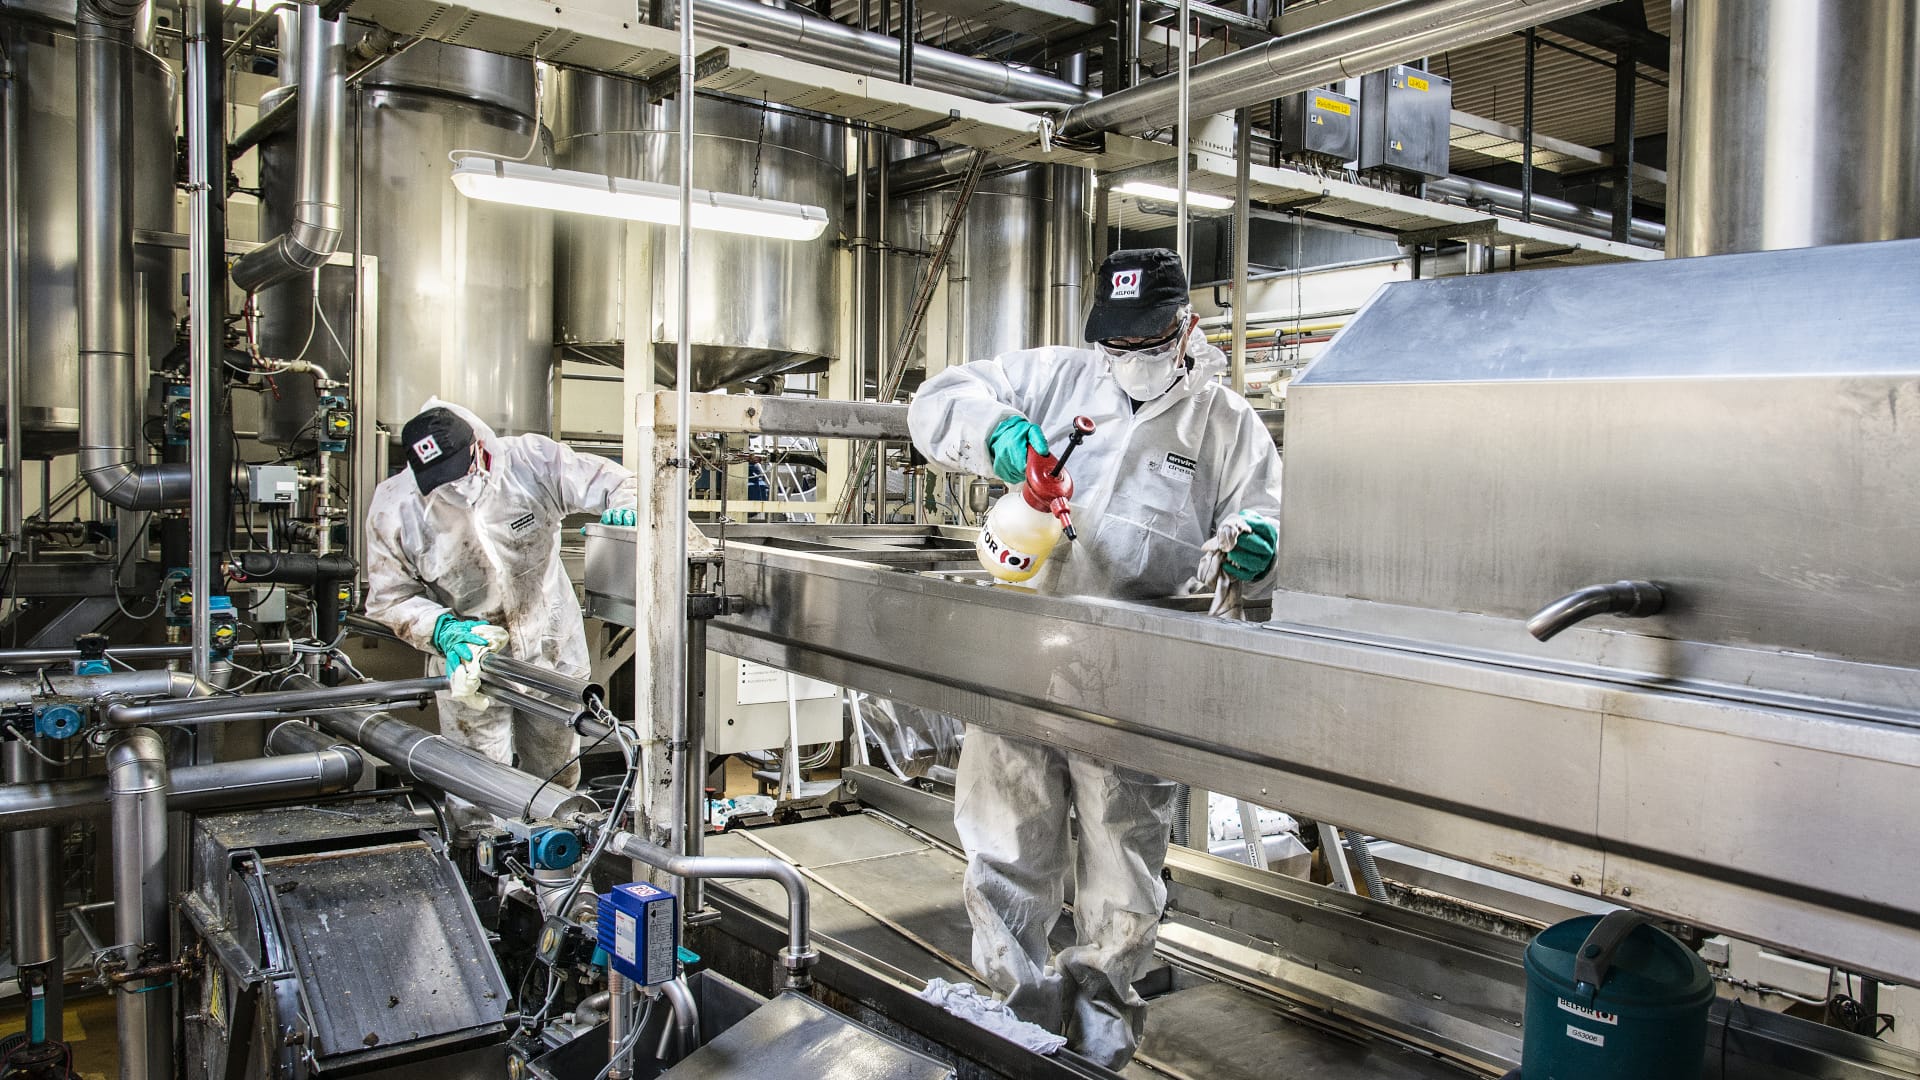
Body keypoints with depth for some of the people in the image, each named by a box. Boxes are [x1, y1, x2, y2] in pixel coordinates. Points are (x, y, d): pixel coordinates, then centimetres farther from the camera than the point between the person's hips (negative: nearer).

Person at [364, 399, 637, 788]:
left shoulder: (531, 460, -18)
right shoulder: (394, 507, -16)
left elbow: (615, 483, -8)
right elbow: (390, 599, -7)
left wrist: (624, 507, -32)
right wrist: (442, 630, -25)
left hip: (553, 653, 1)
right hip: (469, 659, -1)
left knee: (557, 778, 19)